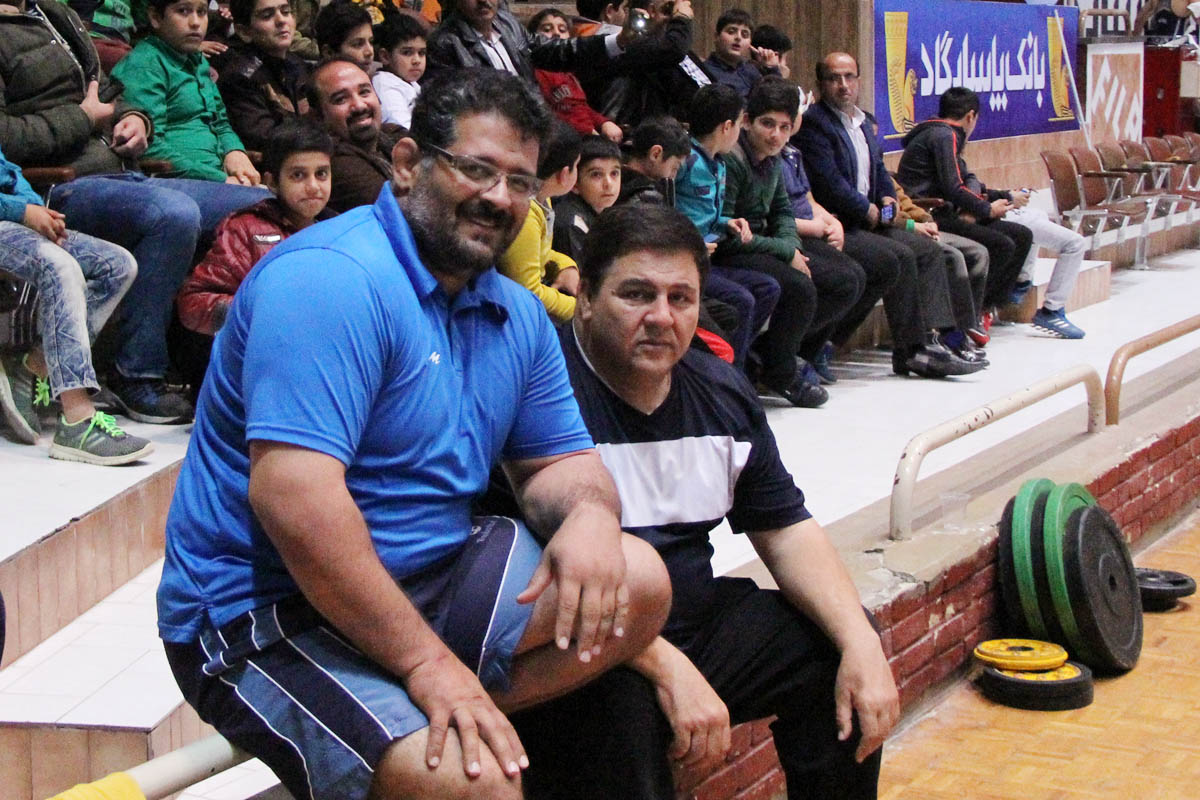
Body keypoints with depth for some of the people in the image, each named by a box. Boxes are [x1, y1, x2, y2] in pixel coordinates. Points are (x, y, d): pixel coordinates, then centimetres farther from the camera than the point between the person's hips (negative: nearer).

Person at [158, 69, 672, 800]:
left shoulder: (517, 315, 9)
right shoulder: (331, 277, -19)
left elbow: (557, 461, 14)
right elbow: (292, 496, -28)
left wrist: (589, 512, -12)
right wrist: (428, 663, -27)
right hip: (263, 612, -9)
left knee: (639, 582, -5)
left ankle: (450, 720, -8)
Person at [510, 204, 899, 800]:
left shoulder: (722, 394, 10)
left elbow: (787, 531, 13)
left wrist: (860, 644, -2)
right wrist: (668, 670, -29)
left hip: (699, 625, 8)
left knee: (843, 646, 5)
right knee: (616, 707, -37)